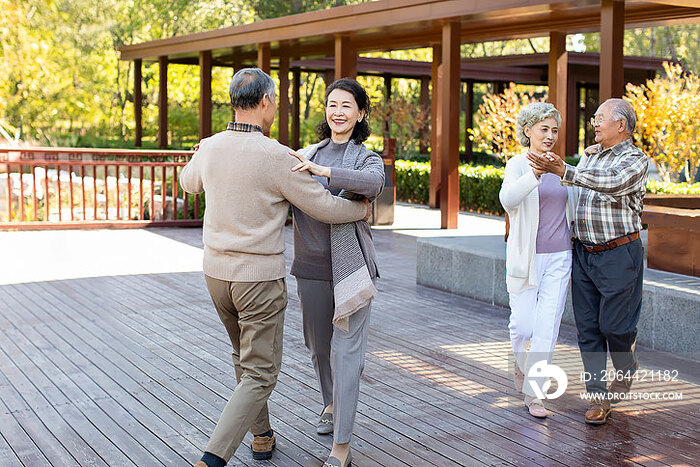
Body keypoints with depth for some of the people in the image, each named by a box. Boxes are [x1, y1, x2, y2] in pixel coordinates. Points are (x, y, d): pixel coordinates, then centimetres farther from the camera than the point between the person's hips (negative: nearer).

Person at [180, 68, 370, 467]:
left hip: (217, 271, 6)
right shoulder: (277, 157, -19)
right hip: (260, 279, -6)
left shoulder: (209, 149, -1)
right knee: (260, 373, 2)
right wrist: (363, 209, 8)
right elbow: (325, 208, -12)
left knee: (246, 355, 26)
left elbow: (190, 182, 23)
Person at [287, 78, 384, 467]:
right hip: (312, 267, 4)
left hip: (351, 266, -4)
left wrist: (322, 171, -32)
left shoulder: (368, 158, 0)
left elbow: (373, 183, -25)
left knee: (346, 351, -7)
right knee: (320, 345, 17)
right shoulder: (307, 156, 11)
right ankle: (333, 404, 44)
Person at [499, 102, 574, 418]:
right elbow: (508, 199, -29)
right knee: (523, 326, 0)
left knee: (547, 327, -2)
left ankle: (533, 392, 7)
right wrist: (535, 173, -41)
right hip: (526, 258, -4)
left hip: (559, 258, 4)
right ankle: (521, 365, 32)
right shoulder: (518, 165, -6)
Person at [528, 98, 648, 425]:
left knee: (614, 324, -1)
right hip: (583, 253, 6)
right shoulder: (590, 155, 13)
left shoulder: (635, 160, -9)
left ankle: (626, 370, 30)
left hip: (618, 255, -6)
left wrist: (563, 171, -36)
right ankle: (598, 396, 11)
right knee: (588, 327, 3)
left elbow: (612, 184, -29)